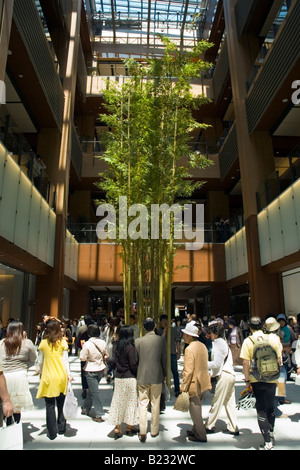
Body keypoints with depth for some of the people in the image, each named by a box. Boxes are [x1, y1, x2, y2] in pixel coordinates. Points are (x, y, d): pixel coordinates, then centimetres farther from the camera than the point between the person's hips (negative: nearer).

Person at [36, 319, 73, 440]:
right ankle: (61, 428, 27)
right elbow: (65, 360, -3)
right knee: (61, 403, 16)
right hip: (61, 376, 2)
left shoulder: (43, 343, -5)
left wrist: (41, 373, 18)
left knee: (50, 405, 7)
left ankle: (52, 433, 12)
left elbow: (40, 361, 3)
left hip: (48, 377, -1)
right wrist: (68, 374, 2)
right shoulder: (63, 342, -3)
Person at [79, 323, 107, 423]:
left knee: (95, 392, 3)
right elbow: (105, 355, 8)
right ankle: (86, 408, 38)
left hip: (91, 370, -5)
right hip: (101, 369, 5)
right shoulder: (102, 342, -5)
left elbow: (83, 358, -15)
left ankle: (99, 415, 6)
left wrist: (82, 349, -1)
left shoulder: (87, 344, -20)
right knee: (92, 389, 22)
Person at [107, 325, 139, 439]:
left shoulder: (117, 346, 2)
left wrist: (108, 359, 34)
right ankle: (129, 427, 22)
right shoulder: (130, 347, -17)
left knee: (119, 401, 11)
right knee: (130, 401, 9)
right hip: (129, 378, -6)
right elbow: (133, 365, -17)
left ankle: (117, 428, 17)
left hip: (118, 377, 6)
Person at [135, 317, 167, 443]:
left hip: (142, 377, 0)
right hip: (157, 376, 0)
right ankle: (154, 430, 24)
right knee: (155, 404, 13)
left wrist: (136, 375, 14)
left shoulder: (138, 341, -6)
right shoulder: (161, 340, -7)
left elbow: (135, 360, 0)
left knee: (143, 404, 8)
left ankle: (142, 432, 5)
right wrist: (165, 374, 12)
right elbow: (164, 359, -1)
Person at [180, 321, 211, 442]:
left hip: (194, 384, -9)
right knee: (197, 408, 22)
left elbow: (188, 371, -24)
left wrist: (183, 387, -16)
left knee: (194, 410, 6)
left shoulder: (190, 349, -21)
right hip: (203, 382, 9)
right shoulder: (202, 346, 6)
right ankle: (195, 430, 34)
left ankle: (201, 436, 15)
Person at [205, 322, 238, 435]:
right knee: (230, 403, 12)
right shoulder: (223, 342, 17)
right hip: (230, 375, 9)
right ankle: (233, 428, 17)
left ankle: (209, 426, 9)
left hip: (224, 375, -9)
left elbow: (217, 363, -17)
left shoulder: (218, 343, -12)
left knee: (216, 402, 0)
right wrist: (211, 373, 18)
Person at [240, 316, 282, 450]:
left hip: (256, 379, -2)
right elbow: (279, 360, 1)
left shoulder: (248, 341, -11)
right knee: (270, 407, 23)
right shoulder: (273, 338, -5)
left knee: (261, 409, 9)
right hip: (271, 379, 3)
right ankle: (271, 433, 42)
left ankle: (268, 442, 9)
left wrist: (247, 380, -3)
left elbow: (245, 363, -12)